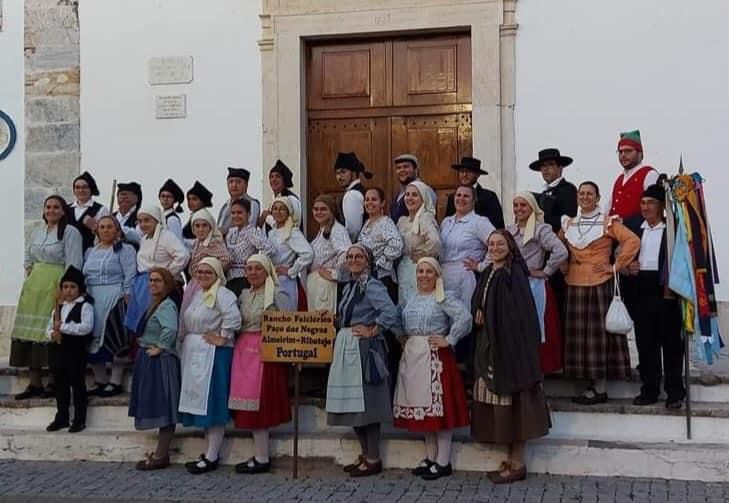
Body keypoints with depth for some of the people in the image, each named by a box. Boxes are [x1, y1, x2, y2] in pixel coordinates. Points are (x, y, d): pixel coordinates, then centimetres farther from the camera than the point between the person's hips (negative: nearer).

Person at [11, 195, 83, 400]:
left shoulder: (70, 232, -4)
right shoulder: (37, 232, 17)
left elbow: (73, 264, -10)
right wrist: (29, 279, 11)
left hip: (56, 286, -7)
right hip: (34, 286, 7)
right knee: (31, 331, 4)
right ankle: (34, 383, 9)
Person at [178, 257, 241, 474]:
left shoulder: (223, 294, -12)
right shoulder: (196, 294, 16)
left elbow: (233, 317, -27)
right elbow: (186, 323, 24)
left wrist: (223, 338, -19)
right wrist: (182, 340, 13)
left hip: (213, 355, -9)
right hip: (193, 354, 9)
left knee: (211, 403, -5)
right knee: (199, 402, 11)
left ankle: (212, 457, 1)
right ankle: (210, 452, 20)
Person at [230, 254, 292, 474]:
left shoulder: (277, 295, -5)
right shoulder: (244, 295, 15)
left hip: (266, 352, -6)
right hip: (244, 351, 6)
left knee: (259, 401, -4)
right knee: (250, 405, 6)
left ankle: (262, 459, 4)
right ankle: (260, 455, 14)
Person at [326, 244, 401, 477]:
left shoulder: (372, 285, -10)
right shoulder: (348, 286, 16)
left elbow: (390, 312, -24)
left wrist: (372, 331, -17)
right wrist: (339, 324, 8)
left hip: (364, 350, -9)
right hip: (345, 349, 9)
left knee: (367, 403, -5)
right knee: (351, 404, 11)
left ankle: (373, 460, 4)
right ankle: (365, 455, 22)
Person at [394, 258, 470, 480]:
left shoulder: (444, 298, -7)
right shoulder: (412, 299, 14)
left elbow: (464, 317, -19)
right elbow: (403, 324, 26)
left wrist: (449, 340, -17)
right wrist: (403, 339, 9)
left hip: (435, 357, -7)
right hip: (412, 357, 7)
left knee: (438, 406, -4)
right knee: (421, 408, 10)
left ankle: (443, 462, 3)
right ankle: (430, 457, 21)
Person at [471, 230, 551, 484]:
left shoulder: (514, 274, -11)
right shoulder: (488, 273, 12)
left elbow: (523, 315, -16)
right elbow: (478, 306, 19)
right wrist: (478, 314, -2)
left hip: (510, 345, -8)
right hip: (488, 346, 8)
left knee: (510, 398, -3)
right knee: (495, 398, 10)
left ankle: (517, 463, 6)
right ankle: (512, 458, 20)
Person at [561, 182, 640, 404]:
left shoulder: (607, 222, -1)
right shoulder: (568, 224, 13)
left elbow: (633, 241, -10)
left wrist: (616, 266, -11)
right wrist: (564, 267, 11)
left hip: (600, 285, -5)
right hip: (575, 285, 5)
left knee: (598, 331, -2)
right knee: (579, 334, 5)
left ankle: (600, 389, 3)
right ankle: (591, 385, 14)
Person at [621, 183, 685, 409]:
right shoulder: (634, 230, 13)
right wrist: (628, 268, -5)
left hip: (666, 291, -4)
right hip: (641, 292, 4)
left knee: (671, 342, 2)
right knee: (645, 343, 8)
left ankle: (675, 392, 10)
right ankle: (650, 389, 17)